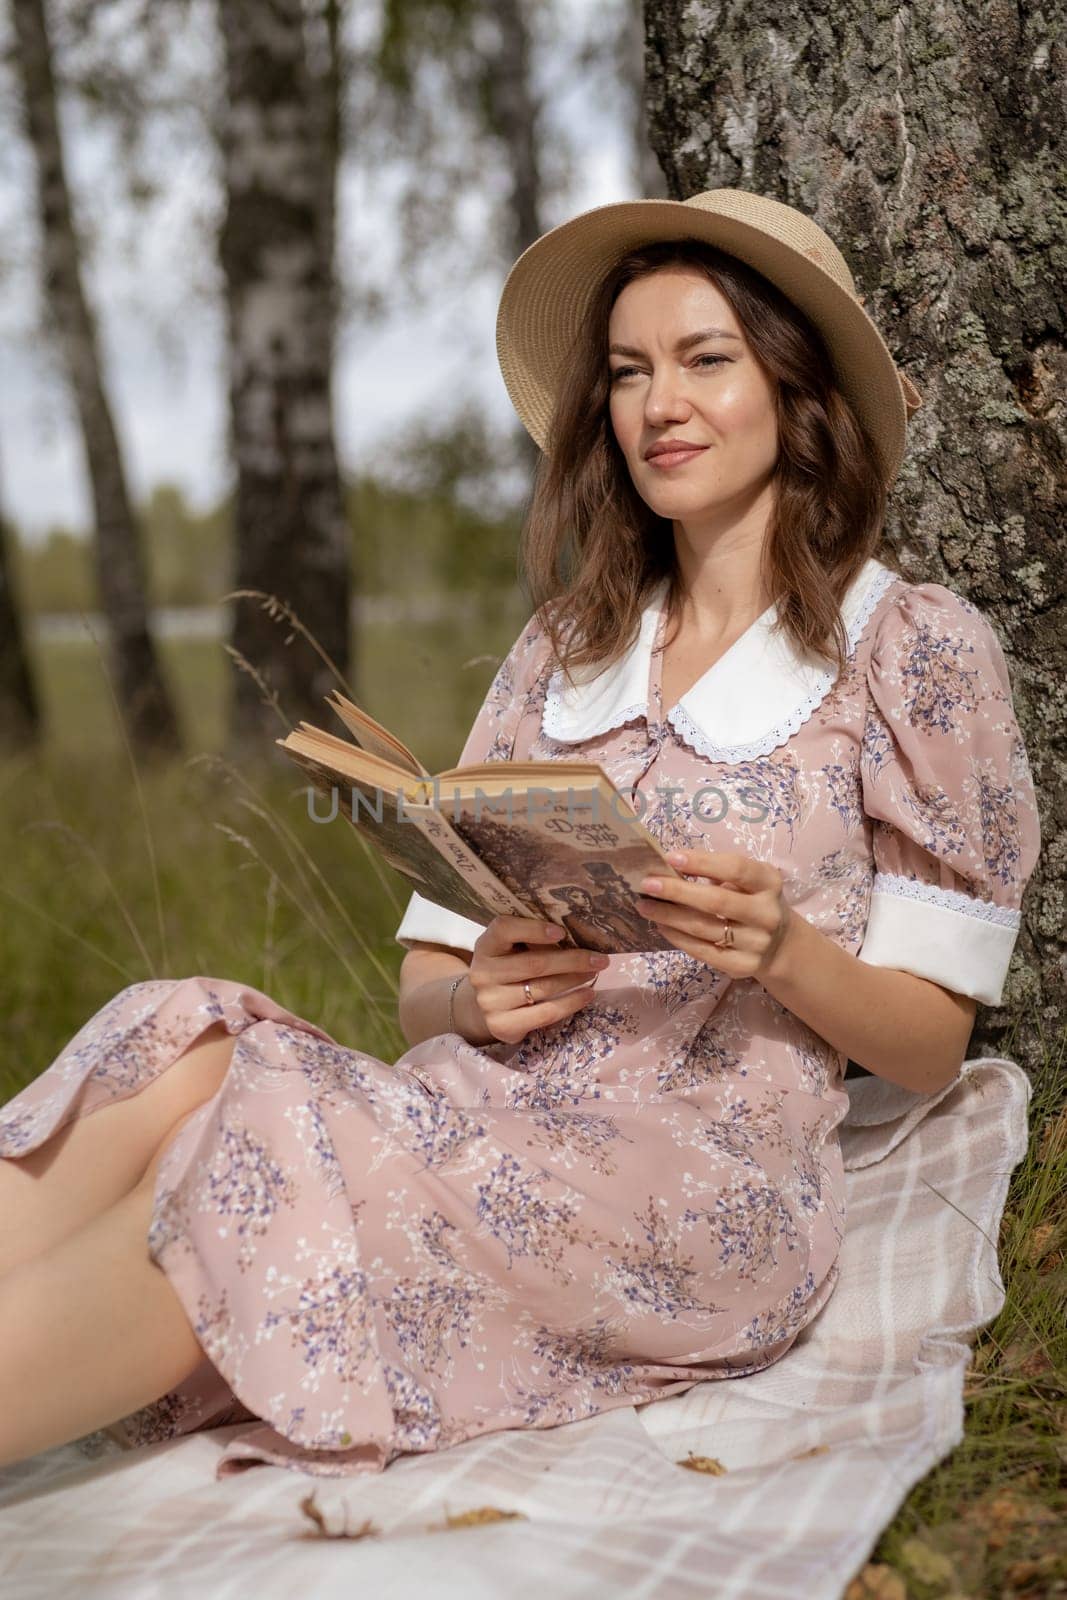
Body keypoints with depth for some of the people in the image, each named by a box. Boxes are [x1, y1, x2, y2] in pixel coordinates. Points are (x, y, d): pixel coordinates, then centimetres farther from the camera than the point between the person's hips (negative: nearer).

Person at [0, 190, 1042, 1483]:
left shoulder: (919, 651, 5)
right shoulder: (562, 649, 18)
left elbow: (931, 1045, 5)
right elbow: (424, 979, 15)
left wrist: (783, 950, -16)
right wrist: (473, 995, -10)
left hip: (708, 1191, -4)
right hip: (482, 1128, 5)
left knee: (256, 1172, -31)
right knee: (178, 1043, -27)